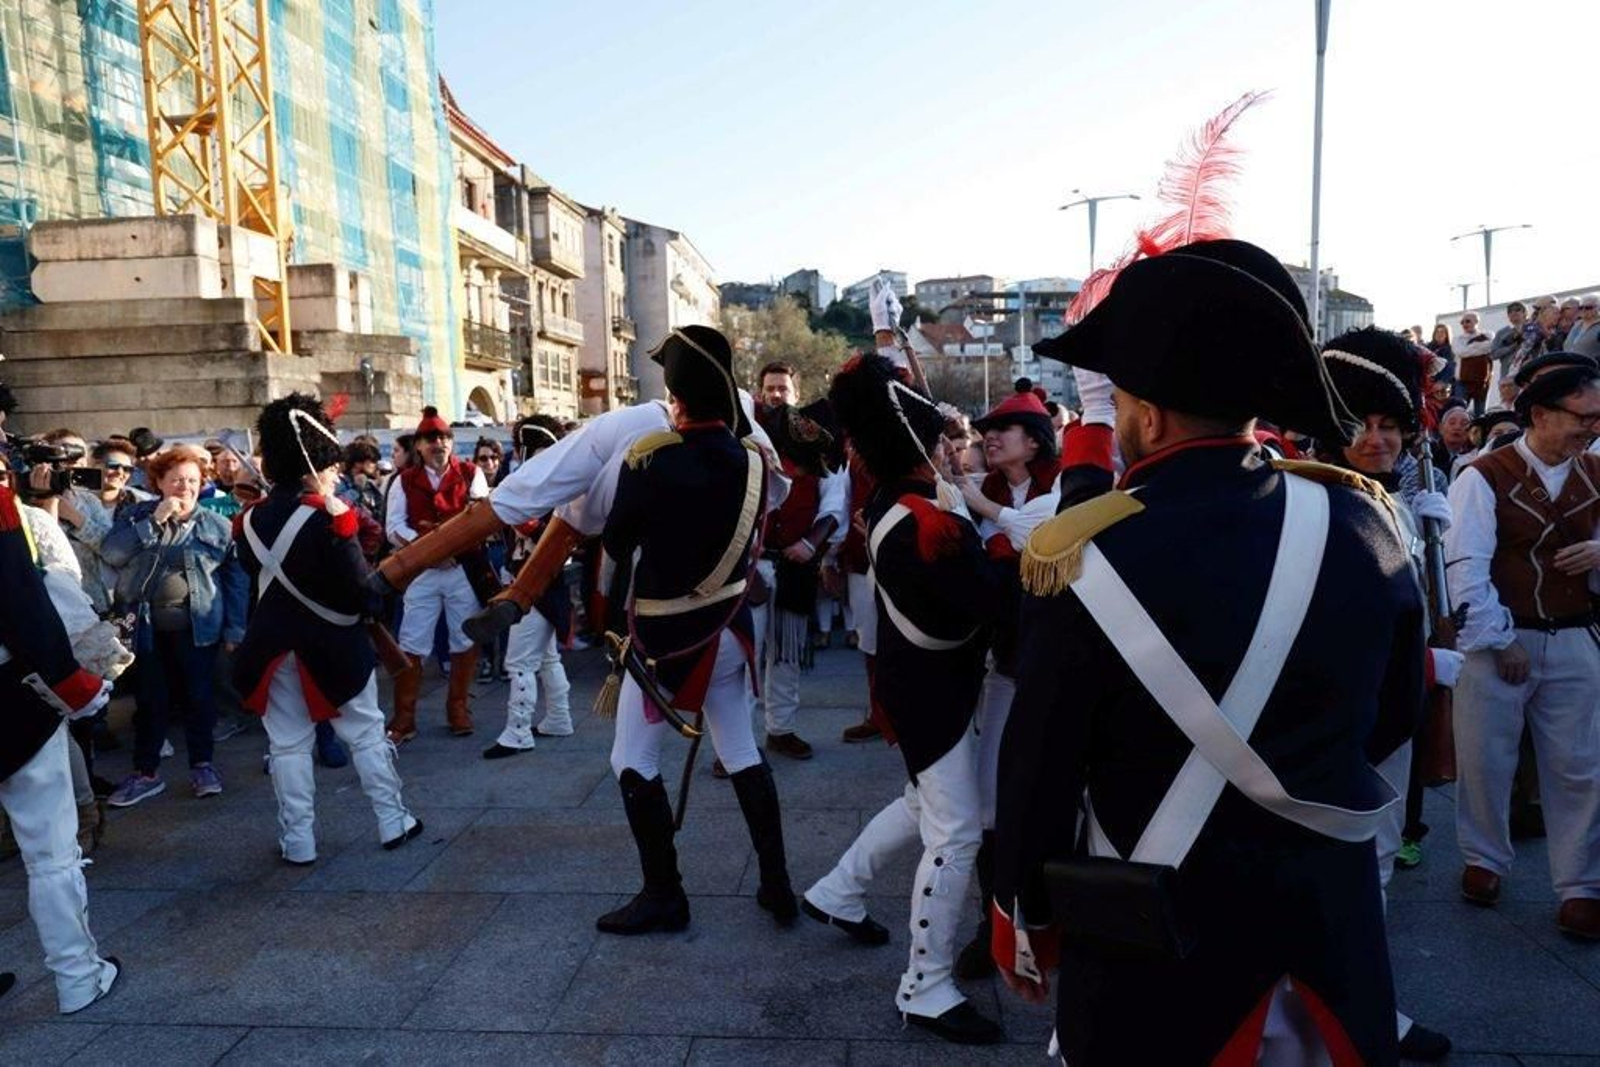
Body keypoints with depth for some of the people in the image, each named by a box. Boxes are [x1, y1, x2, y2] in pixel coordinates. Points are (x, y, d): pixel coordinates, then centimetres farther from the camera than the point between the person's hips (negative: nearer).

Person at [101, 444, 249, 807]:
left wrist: (234, 628, -4)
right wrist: (155, 521, -16)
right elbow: (111, 553, -9)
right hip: (146, 627, 1)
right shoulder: (137, 515, 6)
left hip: (197, 627, -1)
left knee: (200, 697, 6)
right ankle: (145, 772, 21)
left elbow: (235, 578, 1)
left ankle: (202, 765, 21)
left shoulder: (217, 526, 1)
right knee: (151, 701, 9)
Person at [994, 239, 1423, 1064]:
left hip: (1160, 936, -3)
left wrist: (1021, 918, 3)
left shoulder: (1086, 557, -21)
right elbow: (1395, 717, 6)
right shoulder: (1363, 523, -9)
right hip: (1334, 912, 4)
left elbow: (1039, 763, -12)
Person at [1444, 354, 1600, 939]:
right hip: (1499, 641, -4)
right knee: (1485, 760, 8)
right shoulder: (1484, 477, -10)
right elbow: (1466, 568, -14)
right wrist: (1500, 642, -14)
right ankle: (1484, 860, 30)